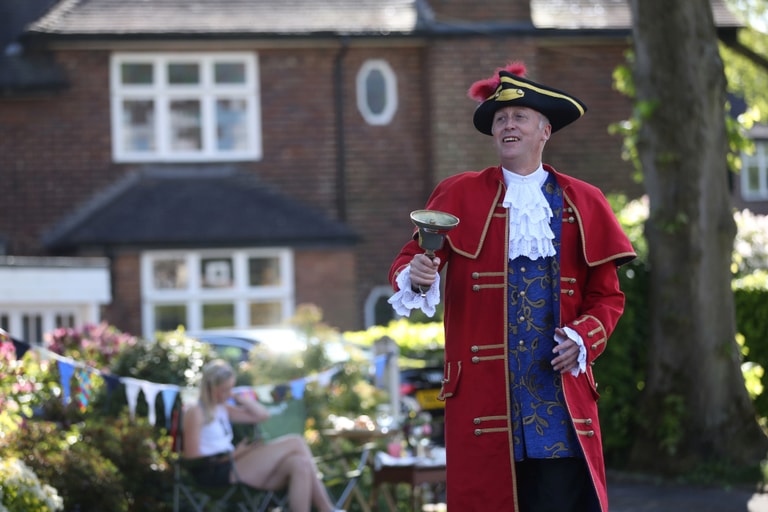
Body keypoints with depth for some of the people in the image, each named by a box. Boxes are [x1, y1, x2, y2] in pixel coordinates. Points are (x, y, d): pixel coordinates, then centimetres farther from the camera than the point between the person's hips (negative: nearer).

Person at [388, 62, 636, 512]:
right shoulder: (459, 195, 10)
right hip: (483, 392, -1)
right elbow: (411, 260, 4)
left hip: (560, 387, 1)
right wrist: (415, 275, -20)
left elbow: (608, 295, 14)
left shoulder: (583, 203, 12)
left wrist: (584, 338, -5)